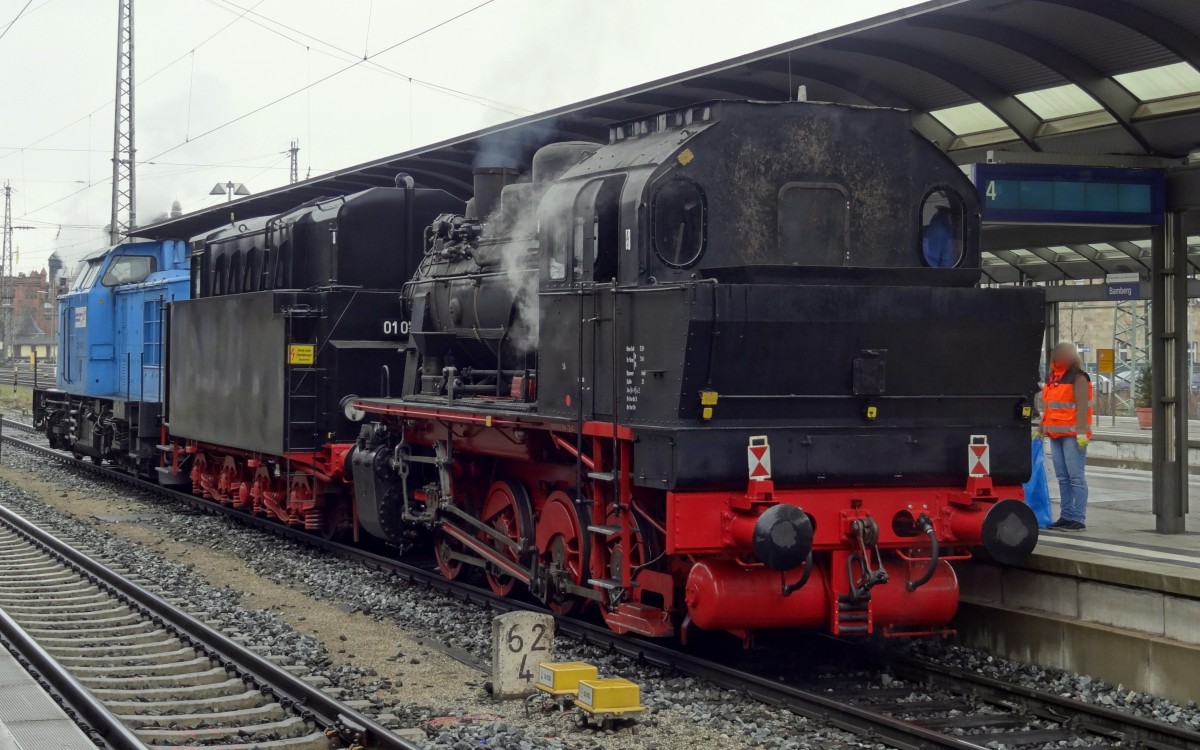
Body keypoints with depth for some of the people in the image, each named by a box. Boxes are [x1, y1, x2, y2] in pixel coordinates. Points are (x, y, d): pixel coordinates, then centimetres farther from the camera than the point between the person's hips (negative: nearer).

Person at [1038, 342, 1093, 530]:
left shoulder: (1078, 378, -8)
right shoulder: (1051, 378, 17)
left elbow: (1082, 407, -15)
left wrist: (1082, 432, -21)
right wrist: (1041, 429, 23)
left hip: (1072, 435, -8)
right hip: (1055, 435, 8)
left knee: (1075, 476, -8)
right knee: (1062, 477, 10)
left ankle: (1078, 519, -8)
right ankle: (1066, 516, 15)